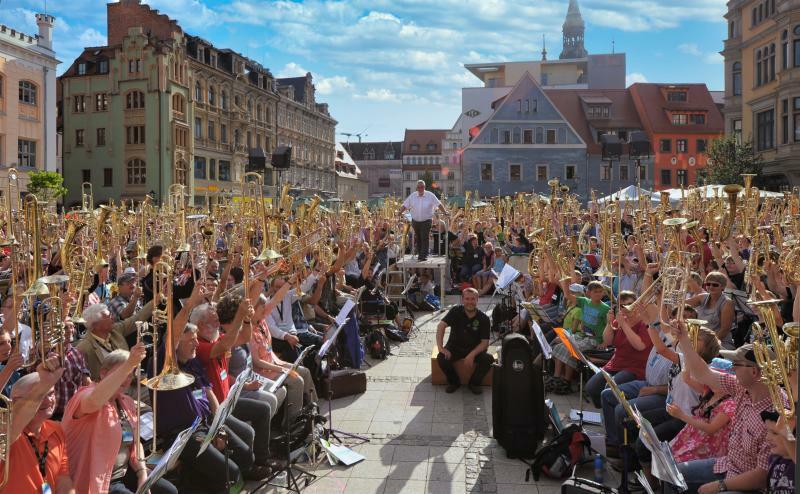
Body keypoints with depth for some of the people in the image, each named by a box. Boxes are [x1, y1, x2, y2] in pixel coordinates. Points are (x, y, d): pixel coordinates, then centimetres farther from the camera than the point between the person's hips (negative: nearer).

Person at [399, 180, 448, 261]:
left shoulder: (430, 195, -5)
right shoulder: (412, 196, 3)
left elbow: (439, 204, -6)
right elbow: (405, 205, 5)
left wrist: (445, 212, -15)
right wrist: (400, 213, -5)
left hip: (426, 221, -3)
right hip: (415, 221, 3)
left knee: (424, 238, -10)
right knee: (418, 239, 11)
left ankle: (424, 255, -7)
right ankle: (419, 254, 23)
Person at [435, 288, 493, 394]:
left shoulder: (484, 318, -10)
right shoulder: (456, 311, -12)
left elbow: (485, 342, -11)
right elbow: (441, 325, -23)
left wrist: (472, 354, -28)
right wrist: (440, 347, -36)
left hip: (475, 349, 0)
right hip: (455, 347, 0)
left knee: (489, 359, -27)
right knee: (441, 358, -28)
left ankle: (474, 383, 2)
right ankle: (454, 382, 2)